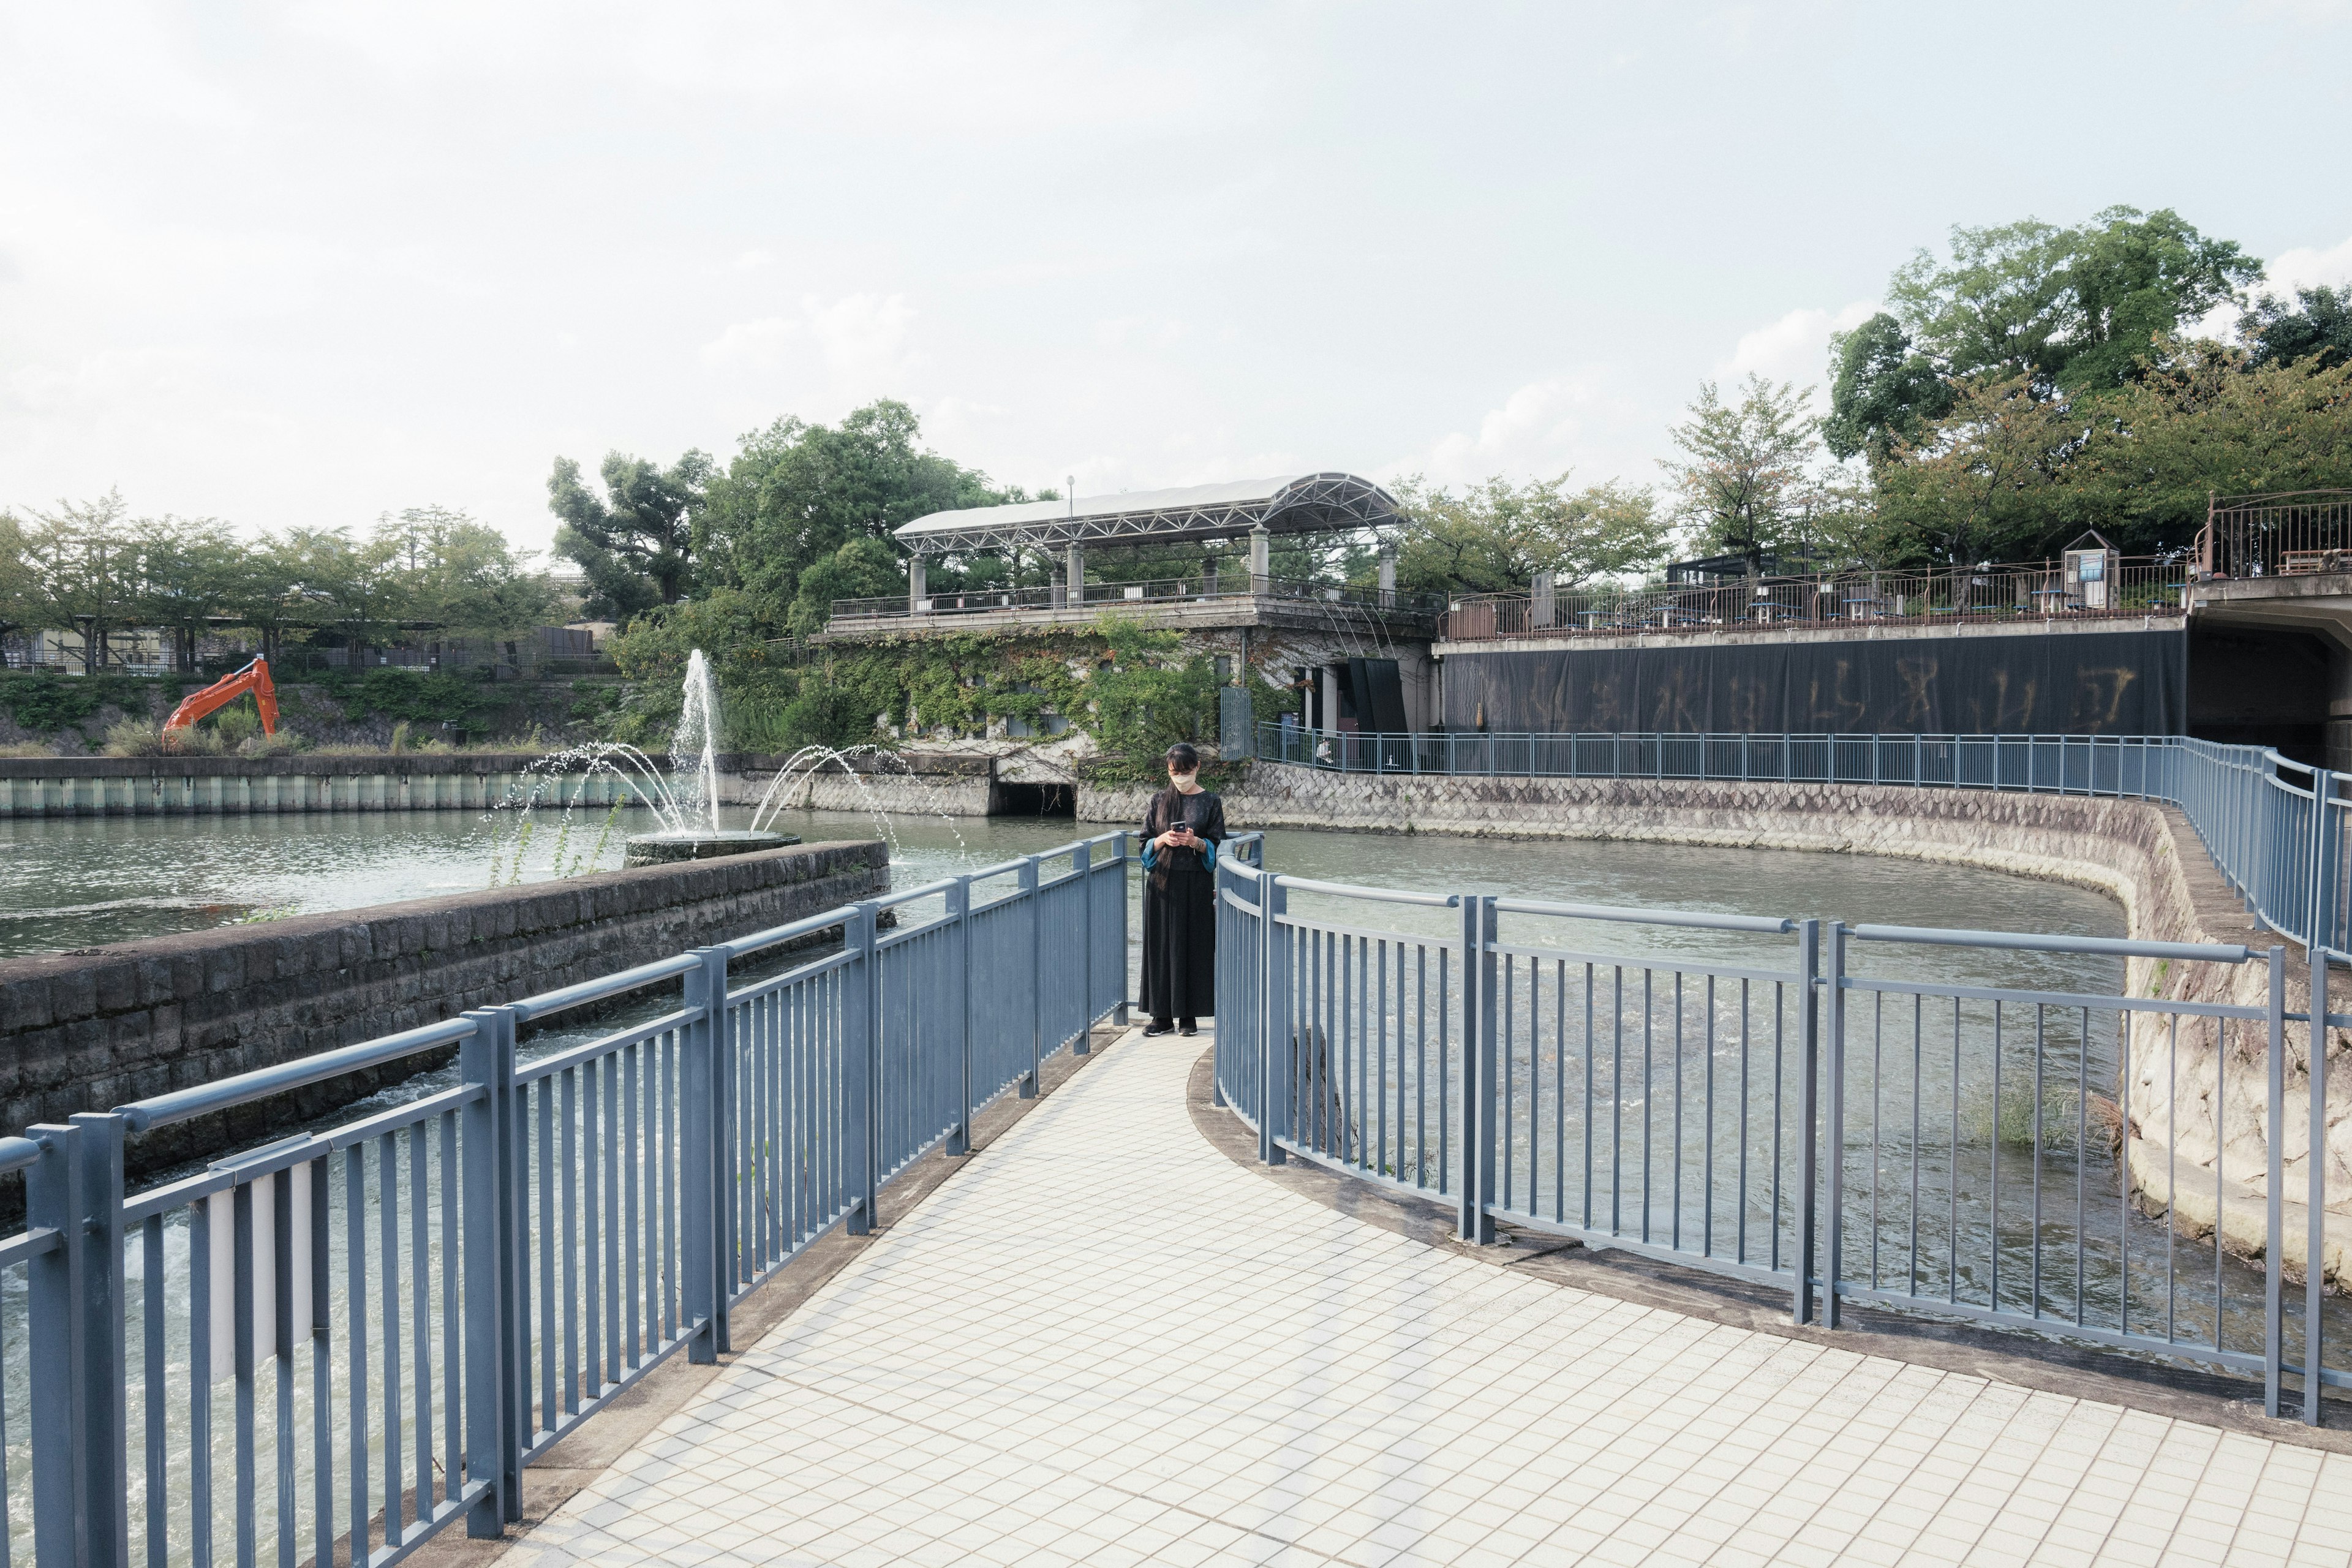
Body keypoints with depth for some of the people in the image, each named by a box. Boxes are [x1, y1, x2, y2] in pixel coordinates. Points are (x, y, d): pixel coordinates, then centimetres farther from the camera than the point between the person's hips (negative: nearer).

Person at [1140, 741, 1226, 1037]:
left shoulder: (1210, 803, 3)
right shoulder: (1159, 801, 9)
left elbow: (1217, 847, 1)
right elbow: (1146, 843, 9)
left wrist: (1196, 842, -19)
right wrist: (1163, 840, -12)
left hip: (1196, 884, -2)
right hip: (1162, 882, 2)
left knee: (1193, 945, -1)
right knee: (1161, 946, 2)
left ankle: (1189, 1015, 8)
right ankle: (1163, 1015, 9)